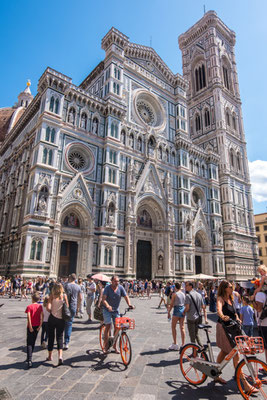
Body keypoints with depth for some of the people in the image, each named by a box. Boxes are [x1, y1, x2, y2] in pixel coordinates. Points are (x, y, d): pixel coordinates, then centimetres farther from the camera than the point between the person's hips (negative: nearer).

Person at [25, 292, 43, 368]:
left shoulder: (29, 307, -10)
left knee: (29, 343, 0)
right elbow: (42, 316, -7)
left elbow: (28, 317, -18)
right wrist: (40, 325, -6)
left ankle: (29, 360, -12)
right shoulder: (40, 306, 0)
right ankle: (30, 358, 31)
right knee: (33, 342, 19)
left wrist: (30, 327, -15)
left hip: (31, 327, -4)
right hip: (37, 326, 4)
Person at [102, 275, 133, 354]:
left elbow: (126, 297, -9)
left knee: (117, 327, 2)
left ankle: (114, 345, 20)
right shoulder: (107, 288, -16)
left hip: (116, 310, 3)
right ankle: (105, 346, 5)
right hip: (107, 310, -3)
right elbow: (104, 299, -24)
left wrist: (129, 304, -27)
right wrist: (108, 306, -42)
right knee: (108, 326, -10)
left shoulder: (121, 287, -8)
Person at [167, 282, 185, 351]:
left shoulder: (174, 294, -10)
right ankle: (183, 344, 13)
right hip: (183, 310, 6)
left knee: (173, 327, 7)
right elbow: (185, 304, 12)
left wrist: (168, 312, -1)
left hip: (176, 310, -6)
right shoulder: (183, 294, 7)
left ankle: (175, 344, 8)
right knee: (182, 328, 10)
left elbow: (171, 304, -9)